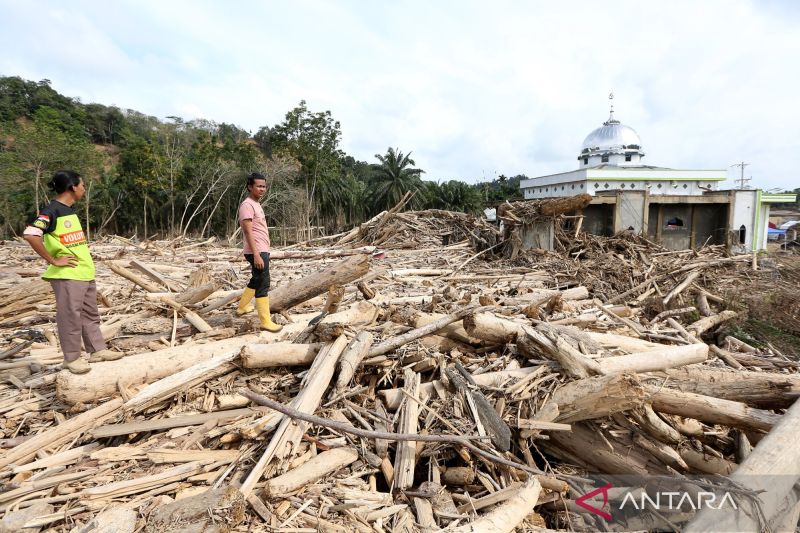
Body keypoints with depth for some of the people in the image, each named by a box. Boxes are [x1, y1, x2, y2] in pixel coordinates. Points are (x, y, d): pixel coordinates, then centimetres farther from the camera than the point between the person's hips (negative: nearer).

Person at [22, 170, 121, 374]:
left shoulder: (70, 211, 12)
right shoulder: (51, 211, -15)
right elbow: (30, 235, -27)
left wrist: (86, 259, 14)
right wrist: (53, 260, -21)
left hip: (85, 272, 9)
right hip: (67, 275, -9)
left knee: (90, 314, 14)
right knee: (71, 317, 0)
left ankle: (98, 350, 24)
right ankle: (72, 358, 11)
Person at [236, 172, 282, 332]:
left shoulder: (257, 204, 17)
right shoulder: (247, 205, -13)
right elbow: (248, 232, -21)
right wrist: (256, 255, -26)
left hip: (263, 250, 10)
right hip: (257, 252, -10)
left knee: (256, 281, 23)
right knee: (263, 284, -9)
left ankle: (242, 307, 39)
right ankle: (266, 321, -6)